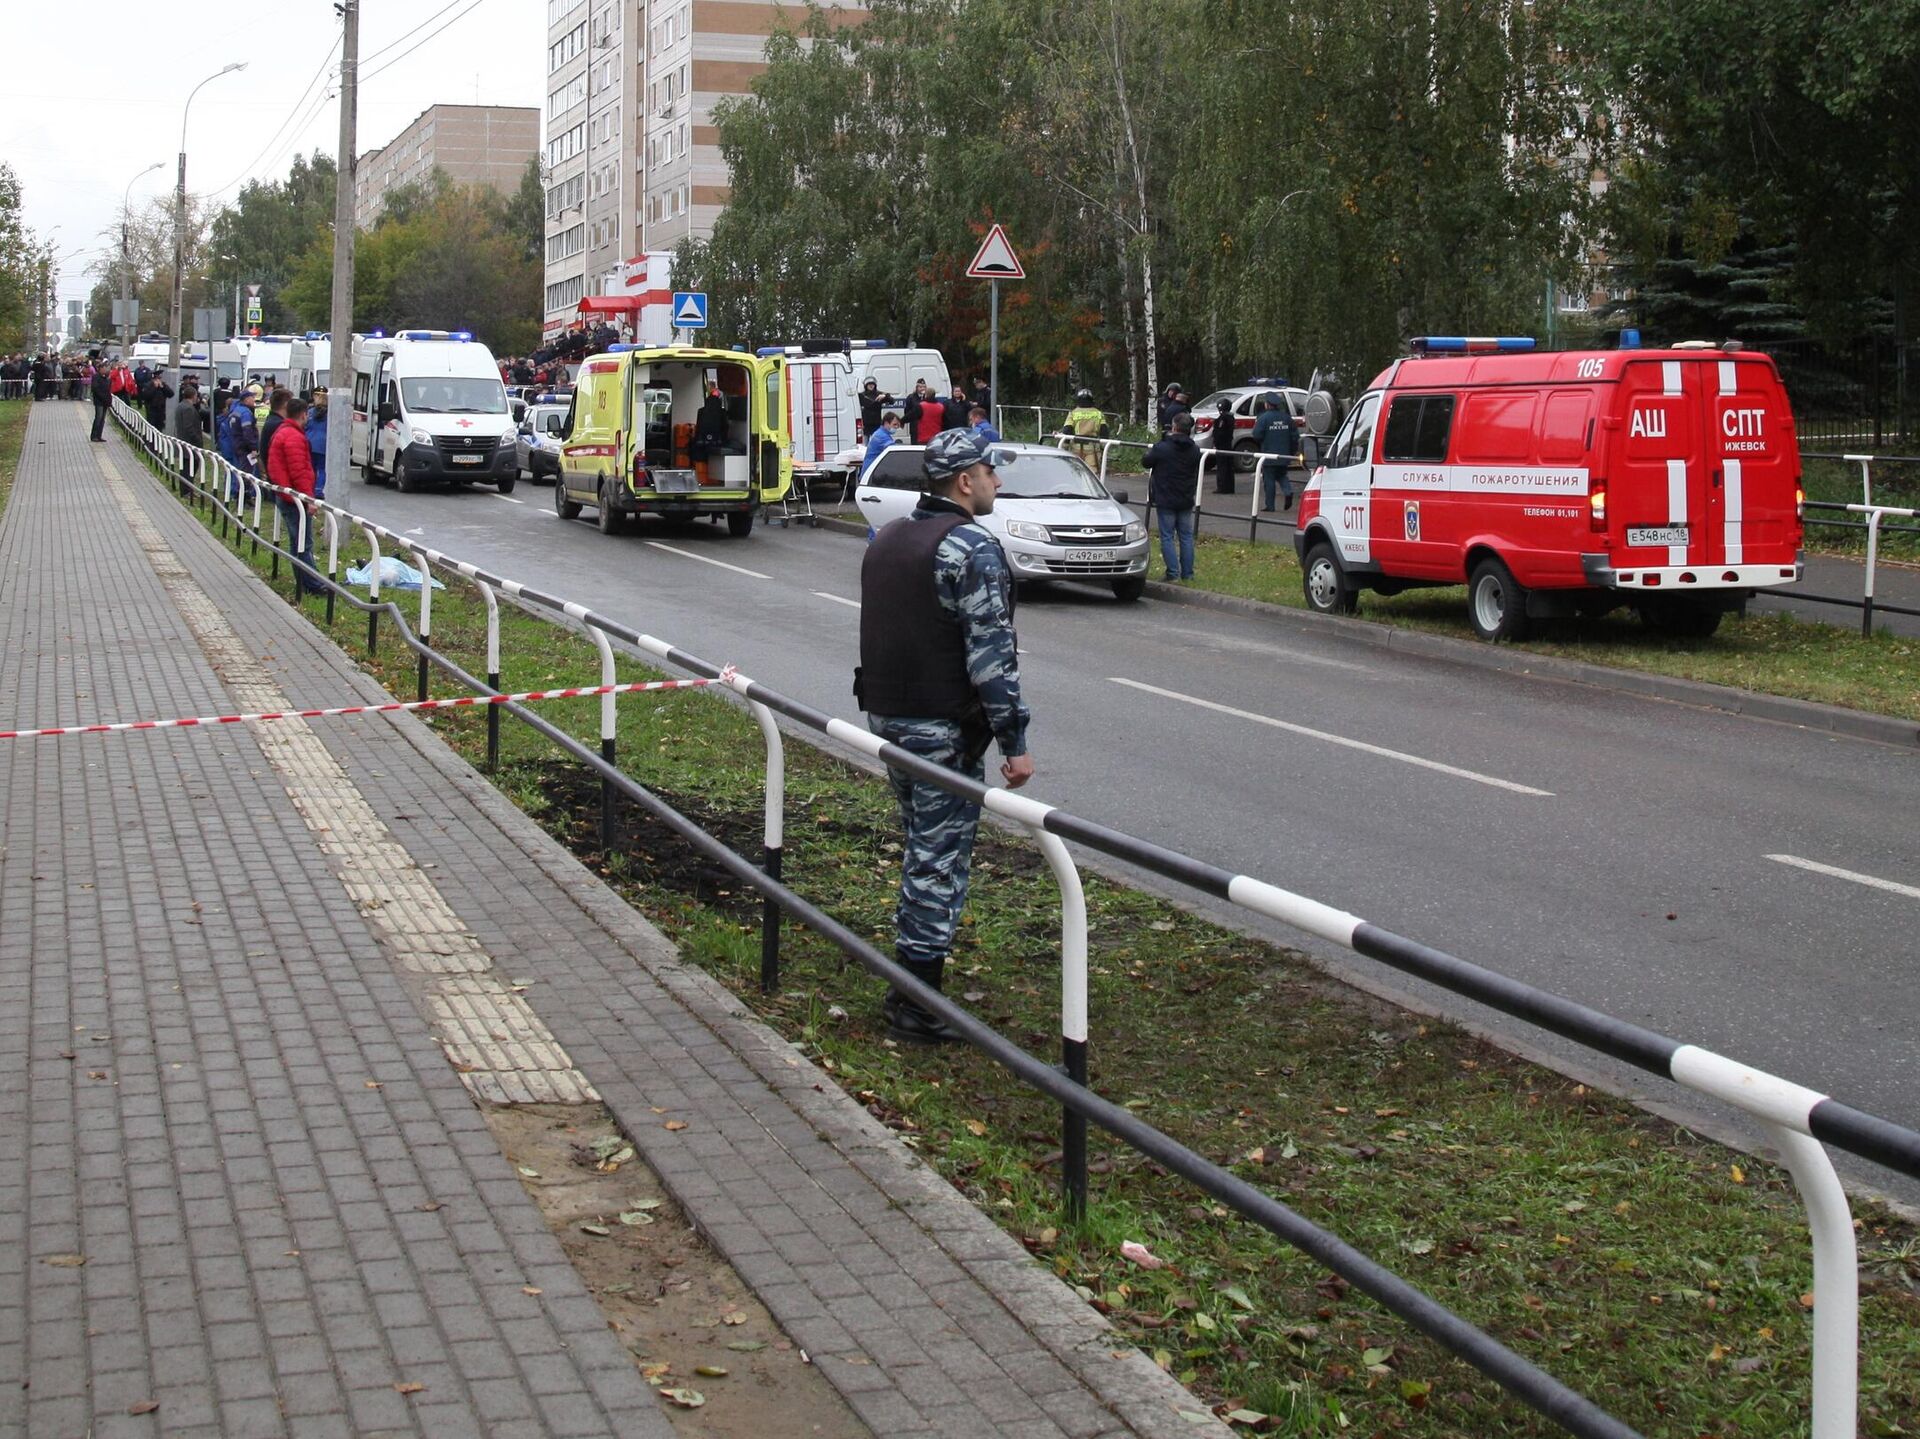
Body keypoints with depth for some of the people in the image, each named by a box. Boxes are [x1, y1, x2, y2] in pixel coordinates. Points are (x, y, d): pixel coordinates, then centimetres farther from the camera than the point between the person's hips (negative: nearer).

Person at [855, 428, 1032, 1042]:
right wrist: (1014, 742, -16)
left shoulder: (887, 538, 12)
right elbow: (991, 655, -20)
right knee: (940, 859, -2)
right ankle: (918, 1006, 2)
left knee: (921, 851, 19)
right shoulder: (973, 549, -17)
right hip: (943, 728, -9)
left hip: (887, 715, 9)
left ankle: (909, 982, 26)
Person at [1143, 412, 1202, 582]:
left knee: (1167, 537, 1)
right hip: (1186, 501, 4)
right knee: (1186, 536, 10)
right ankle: (1187, 573, 12)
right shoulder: (1194, 450, 0)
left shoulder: (1161, 448, -16)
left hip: (1166, 500, -4)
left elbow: (1146, 462, -1)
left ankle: (1173, 573, -5)